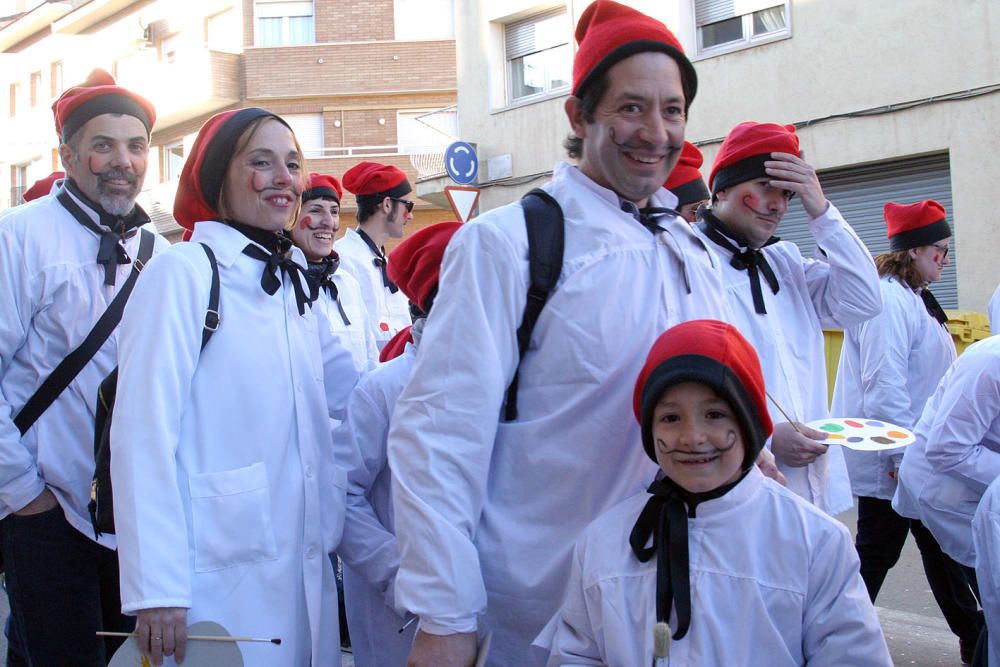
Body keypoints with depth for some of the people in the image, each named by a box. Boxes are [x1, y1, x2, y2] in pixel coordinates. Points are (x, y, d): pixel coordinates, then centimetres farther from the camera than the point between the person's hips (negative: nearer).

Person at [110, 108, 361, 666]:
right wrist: (156, 589, -19)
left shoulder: (294, 283, 14)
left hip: (305, 570, 7)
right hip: (221, 576, -7)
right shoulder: (182, 272, -9)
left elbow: (351, 389, 18)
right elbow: (144, 436, -15)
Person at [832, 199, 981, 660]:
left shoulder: (913, 298, 14)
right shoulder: (889, 301, -20)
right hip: (891, 461, -10)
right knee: (877, 551, 0)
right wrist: (901, 456, -23)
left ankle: (972, 635, 30)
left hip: (916, 455, 10)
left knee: (939, 544, 18)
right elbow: (883, 386, -25)